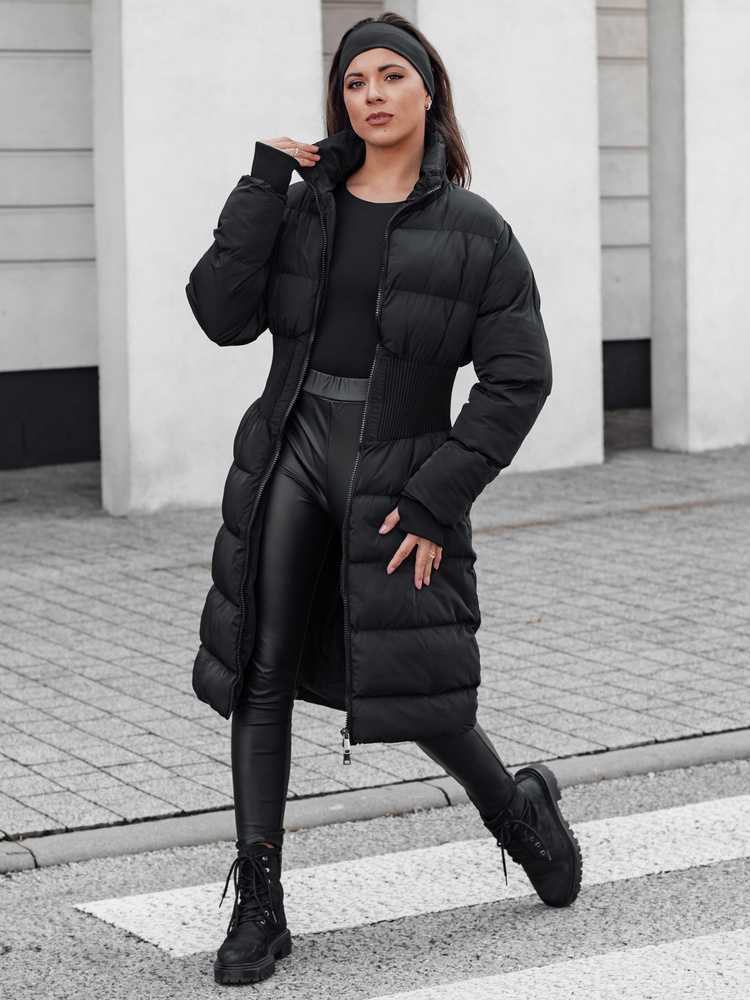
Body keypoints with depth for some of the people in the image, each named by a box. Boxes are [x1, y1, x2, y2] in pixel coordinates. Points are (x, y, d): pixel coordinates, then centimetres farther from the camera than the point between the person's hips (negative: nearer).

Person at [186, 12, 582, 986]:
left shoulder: (474, 231, -4)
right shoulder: (305, 204, 6)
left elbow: (518, 379, -7)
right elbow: (224, 314, -5)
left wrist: (436, 502, -13)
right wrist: (265, 183, -8)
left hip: (397, 480, -3)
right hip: (291, 458, 3)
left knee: (418, 693, 2)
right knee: (261, 677, -1)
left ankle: (522, 810, 33)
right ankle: (259, 906, 8)